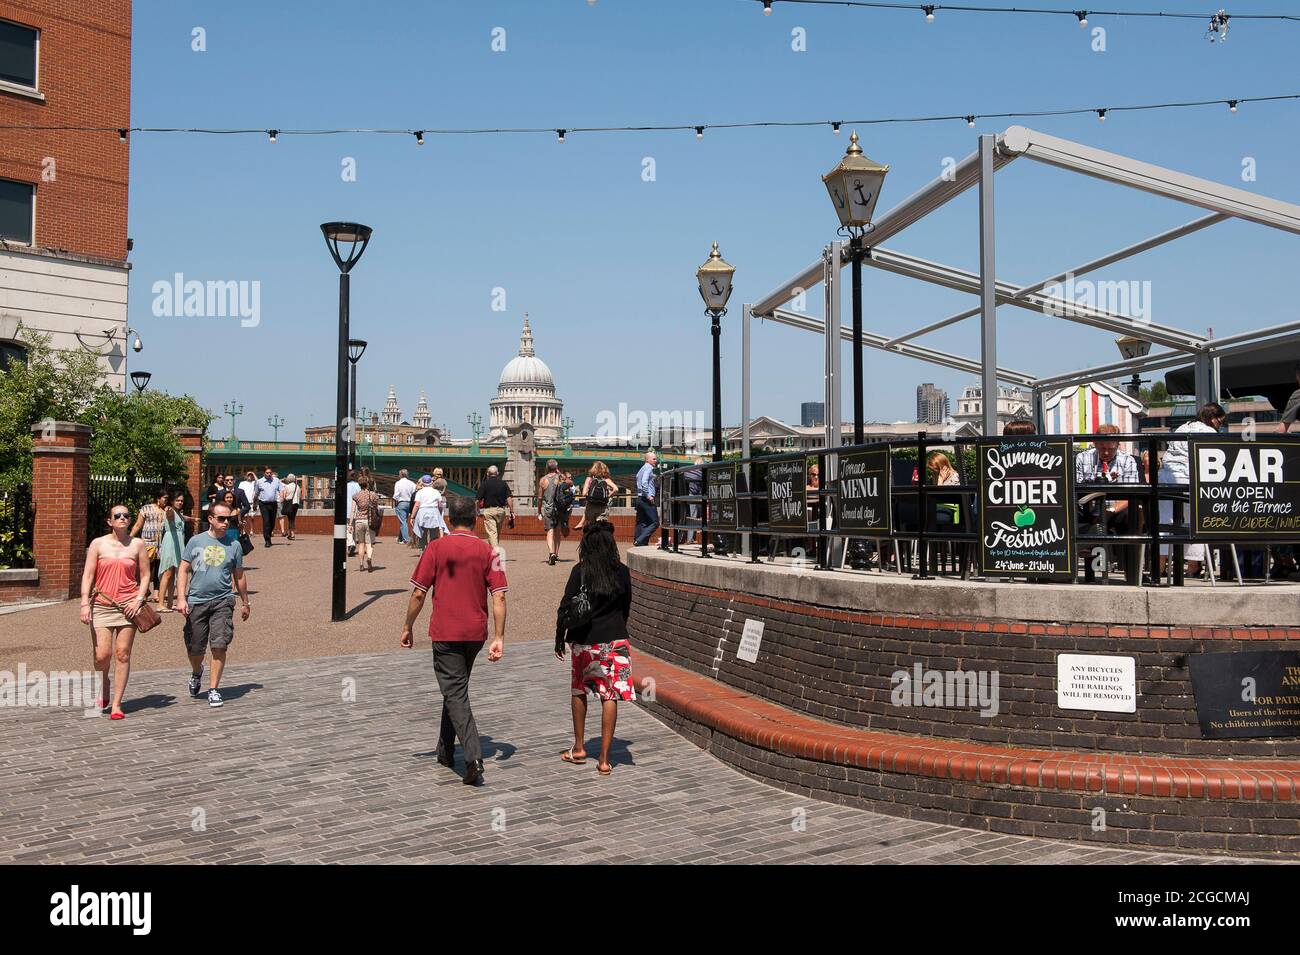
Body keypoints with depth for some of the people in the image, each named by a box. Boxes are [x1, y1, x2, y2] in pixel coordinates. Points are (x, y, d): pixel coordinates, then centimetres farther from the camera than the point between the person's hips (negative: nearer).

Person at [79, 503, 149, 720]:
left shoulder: (137, 544, 6)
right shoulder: (98, 544, 4)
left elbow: (145, 575, 8)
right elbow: (88, 575, 2)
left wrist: (139, 600, -5)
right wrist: (85, 604, -7)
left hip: (128, 605, 0)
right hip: (101, 605, 0)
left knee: (122, 654, -2)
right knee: (102, 655, -7)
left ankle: (116, 704, 5)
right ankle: (104, 685, 27)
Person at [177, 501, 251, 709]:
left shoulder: (233, 545, 6)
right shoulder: (196, 541, 3)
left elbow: (239, 576, 15)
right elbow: (184, 570, 3)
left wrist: (245, 603, 19)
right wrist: (182, 598, -7)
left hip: (222, 601, 0)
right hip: (196, 601, 0)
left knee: (219, 646, -10)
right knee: (194, 648, 9)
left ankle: (214, 689, 1)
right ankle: (196, 673, 41)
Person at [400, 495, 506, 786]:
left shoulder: (436, 548, -6)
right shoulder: (487, 551, 0)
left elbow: (418, 593, -6)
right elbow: (499, 597, -6)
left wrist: (408, 628, 6)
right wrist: (499, 638, -4)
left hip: (445, 632, -3)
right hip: (476, 633, 4)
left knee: (455, 693, -3)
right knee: (456, 688, 21)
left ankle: (474, 757, -18)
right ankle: (445, 751, 32)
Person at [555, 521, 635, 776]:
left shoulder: (580, 571, -8)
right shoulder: (622, 572, -1)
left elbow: (566, 607, -7)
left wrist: (559, 638, 3)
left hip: (583, 640, -1)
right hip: (614, 639, 1)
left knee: (578, 691, 20)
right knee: (609, 697, 2)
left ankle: (579, 748, 29)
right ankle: (604, 759, 1)